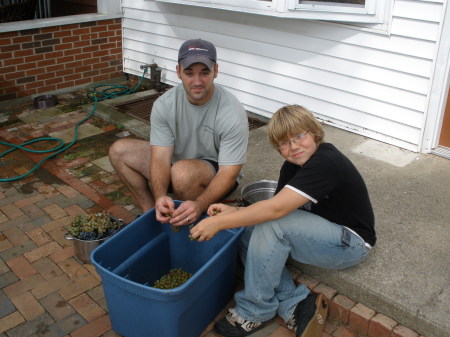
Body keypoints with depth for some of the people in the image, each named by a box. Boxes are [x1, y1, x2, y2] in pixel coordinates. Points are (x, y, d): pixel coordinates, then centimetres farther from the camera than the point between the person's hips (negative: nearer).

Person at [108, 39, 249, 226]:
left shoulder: (232, 114, -26)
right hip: (176, 163, 5)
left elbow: (229, 173, -26)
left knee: (183, 171, -38)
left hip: (215, 174, -5)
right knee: (119, 151, -8)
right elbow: (161, 157, -18)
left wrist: (199, 205, -45)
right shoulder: (164, 105, -14)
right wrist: (160, 197, -40)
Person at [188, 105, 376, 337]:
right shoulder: (293, 165, 3)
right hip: (326, 233, 9)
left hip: (351, 242, -9)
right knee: (249, 234, -9)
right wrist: (233, 212, -18)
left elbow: (276, 209, -35)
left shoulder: (325, 163, -27)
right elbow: (277, 207, -2)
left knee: (271, 225, -29)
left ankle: (255, 311, -13)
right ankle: (294, 306, -9)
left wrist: (219, 222, -31)